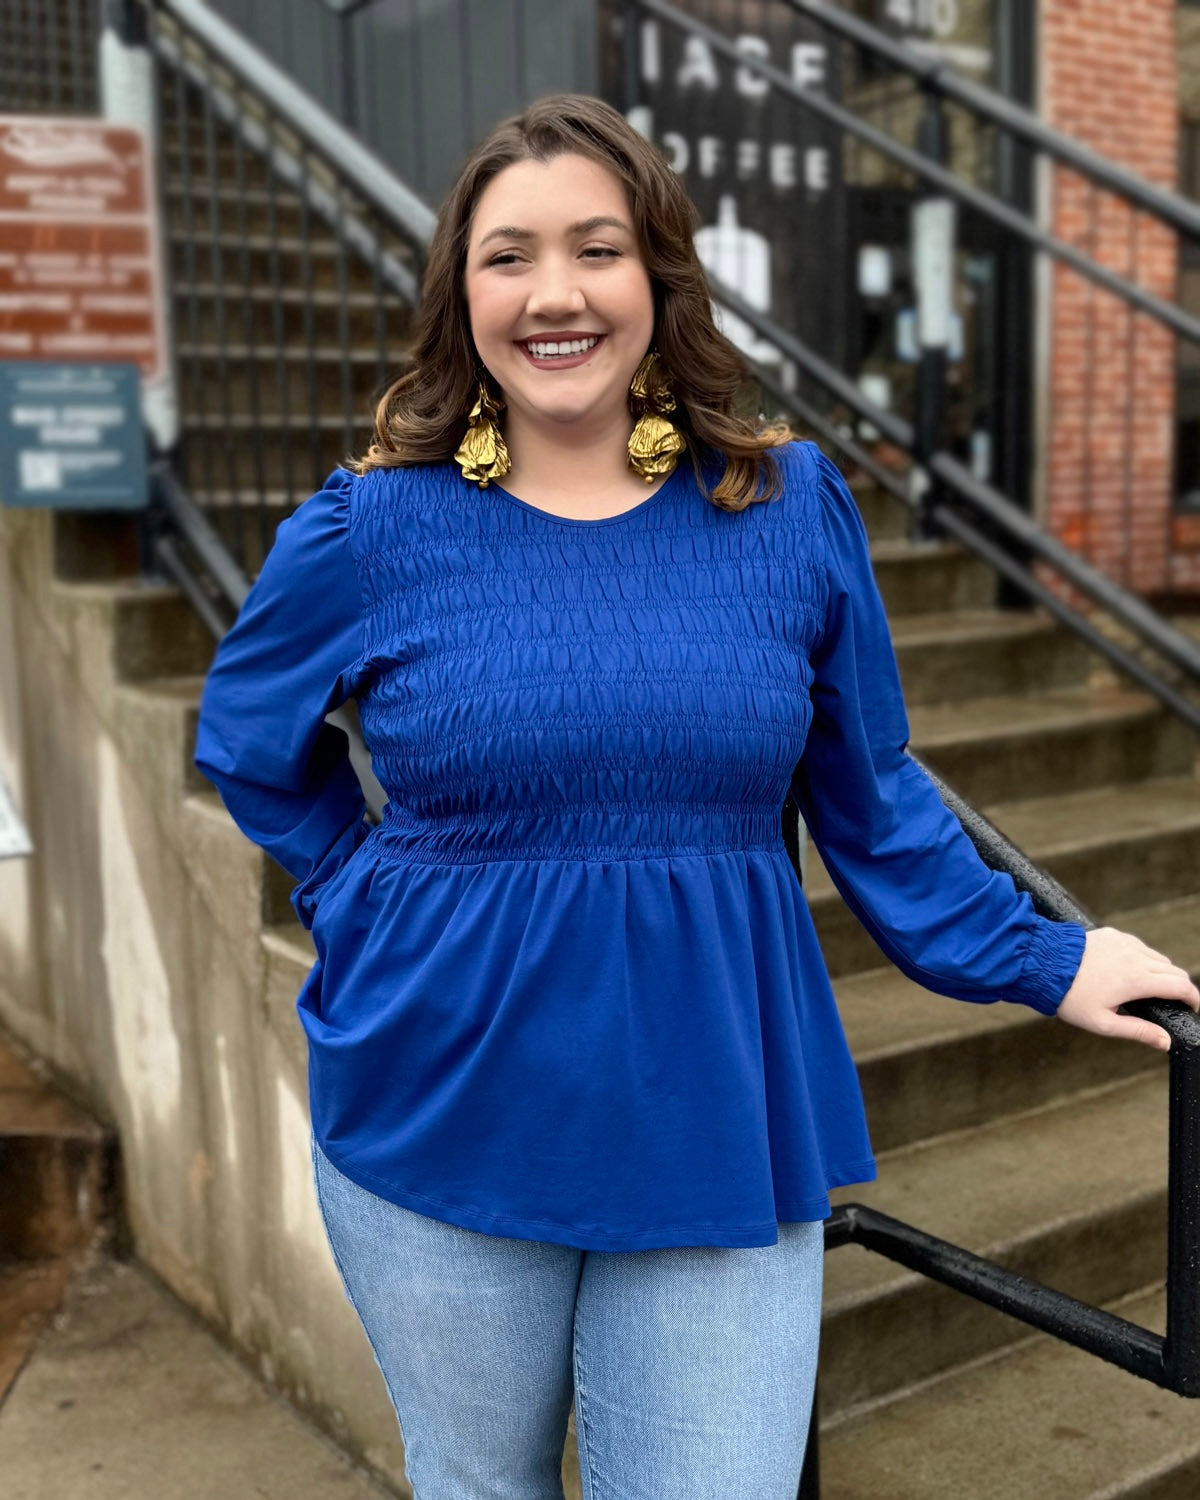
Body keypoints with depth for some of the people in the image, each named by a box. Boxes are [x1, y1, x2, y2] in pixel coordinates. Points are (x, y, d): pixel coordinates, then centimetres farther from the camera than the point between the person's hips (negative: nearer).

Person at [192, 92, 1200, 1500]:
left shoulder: (792, 504, -3)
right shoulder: (370, 527, -6)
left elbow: (872, 795, 7)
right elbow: (245, 743, 11)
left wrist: (1040, 960, 8)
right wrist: (368, 902, 1)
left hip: (719, 1132, 0)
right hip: (439, 1123, 1)